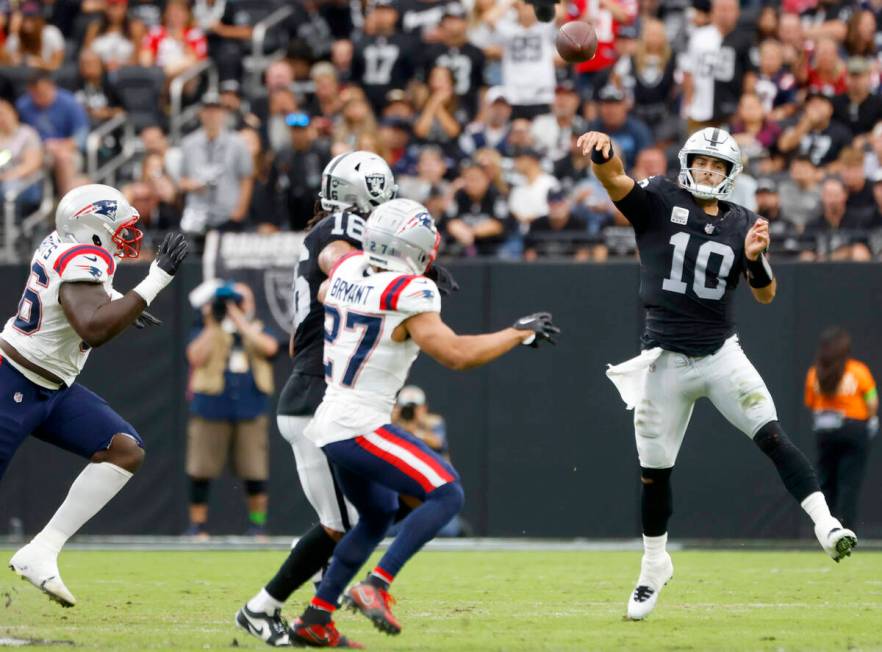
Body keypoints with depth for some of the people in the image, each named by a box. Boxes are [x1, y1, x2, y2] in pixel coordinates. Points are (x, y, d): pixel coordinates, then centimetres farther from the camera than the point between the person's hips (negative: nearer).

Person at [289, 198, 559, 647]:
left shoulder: (349, 269, 5)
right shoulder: (408, 296, -18)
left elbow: (324, 294, 29)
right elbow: (456, 354, -21)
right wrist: (520, 333, -10)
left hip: (329, 424, 9)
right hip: (359, 428, -9)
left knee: (377, 516, 25)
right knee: (446, 494, -10)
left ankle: (314, 619, 24)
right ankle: (375, 588, -17)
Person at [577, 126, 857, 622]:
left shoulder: (742, 223, 4)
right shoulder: (659, 202, -3)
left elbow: (766, 295, 3)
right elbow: (615, 179, -20)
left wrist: (756, 257, -18)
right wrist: (602, 151, -44)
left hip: (721, 354, 1)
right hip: (666, 359, -1)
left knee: (772, 436, -18)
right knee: (654, 471, 7)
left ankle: (826, 525, -23)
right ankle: (655, 566, 26)